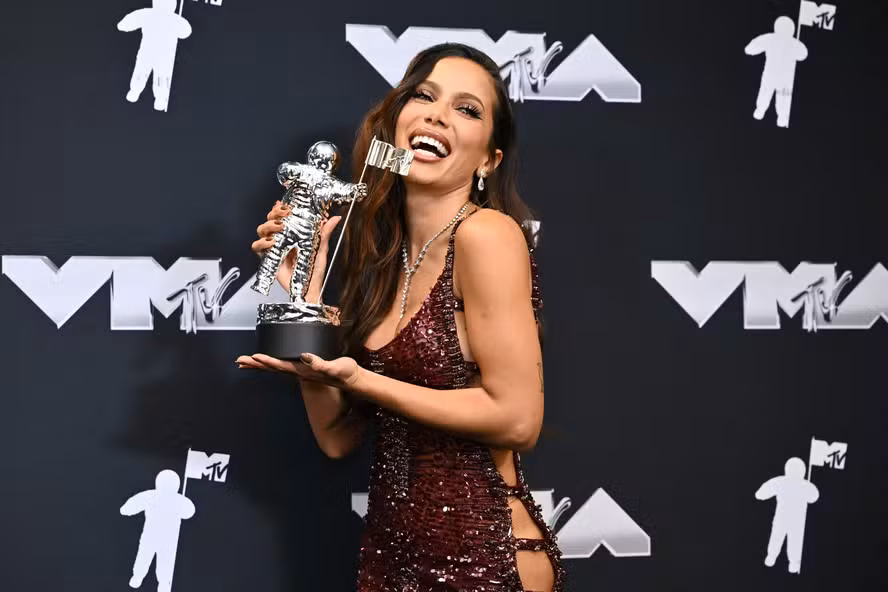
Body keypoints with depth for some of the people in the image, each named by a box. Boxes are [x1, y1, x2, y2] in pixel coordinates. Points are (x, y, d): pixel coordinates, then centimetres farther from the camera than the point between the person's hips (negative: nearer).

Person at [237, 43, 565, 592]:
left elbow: (517, 417, -19)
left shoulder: (486, 232, -14)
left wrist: (356, 378, -17)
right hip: (392, 547, 7)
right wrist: (305, 290, -2)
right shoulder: (383, 252, 6)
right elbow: (337, 434, 4)